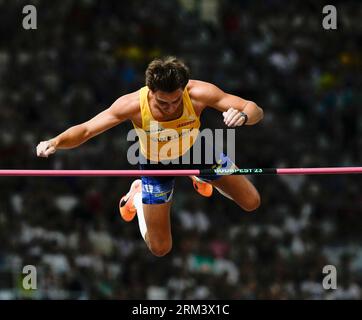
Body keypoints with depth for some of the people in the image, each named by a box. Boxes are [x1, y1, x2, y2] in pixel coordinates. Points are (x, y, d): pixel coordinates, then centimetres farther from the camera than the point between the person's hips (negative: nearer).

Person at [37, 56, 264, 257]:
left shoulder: (198, 94, -38)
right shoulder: (133, 105, -40)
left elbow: (255, 111, -34)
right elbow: (86, 130, -33)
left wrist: (243, 116, -58)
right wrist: (55, 143, -53)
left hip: (196, 150, 2)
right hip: (157, 165, -2)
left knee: (252, 203, 12)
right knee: (160, 249, 4)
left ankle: (200, 176, 38)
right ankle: (138, 196, 33)